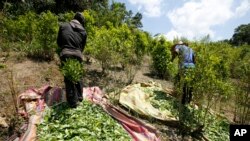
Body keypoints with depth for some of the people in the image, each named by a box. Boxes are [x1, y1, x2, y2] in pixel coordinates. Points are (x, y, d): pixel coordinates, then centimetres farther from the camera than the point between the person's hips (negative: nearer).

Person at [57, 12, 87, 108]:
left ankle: (73, 102, 13)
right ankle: (79, 97, 33)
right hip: (77, 55, 2)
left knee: (68, 78, 7)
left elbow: (59, 42, 13)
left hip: (66, 55, -2)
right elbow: (83, 46, 12)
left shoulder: (63, 26, 6)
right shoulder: (83, 31, 9)